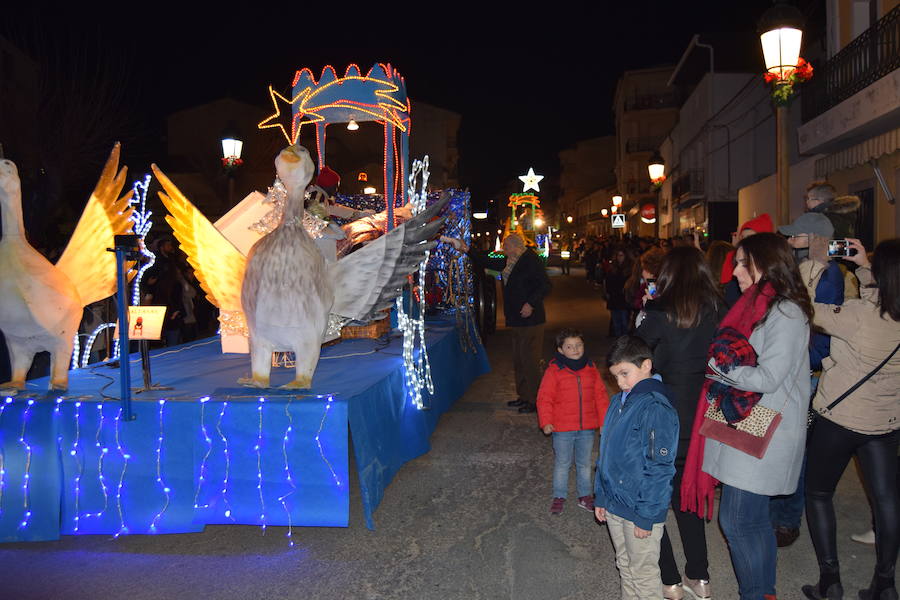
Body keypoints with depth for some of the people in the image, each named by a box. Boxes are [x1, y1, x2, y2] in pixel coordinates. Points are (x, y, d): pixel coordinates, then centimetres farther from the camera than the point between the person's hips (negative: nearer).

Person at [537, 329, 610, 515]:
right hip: (562, 429, -3)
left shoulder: (590, 368, 1)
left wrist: (605, 421, 5)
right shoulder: (554, 370, -11)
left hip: (587, 428, 3)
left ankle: (585, 495, 34)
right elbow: (544, 398, -10)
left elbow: (600, 396, 7)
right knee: (562, 464, 11)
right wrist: (546, 422, -18)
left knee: (584, 463, 18)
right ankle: (559, 496, 27)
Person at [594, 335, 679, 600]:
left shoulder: (656, 409, -20)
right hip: (614, 506, 7)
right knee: (625, 566, 22)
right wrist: (601, 497, 13)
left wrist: (646, 516, -18)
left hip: (640, 511, -7)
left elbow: (659, 468, -20)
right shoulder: (618, 402, 4)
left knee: (643, 572, 9)